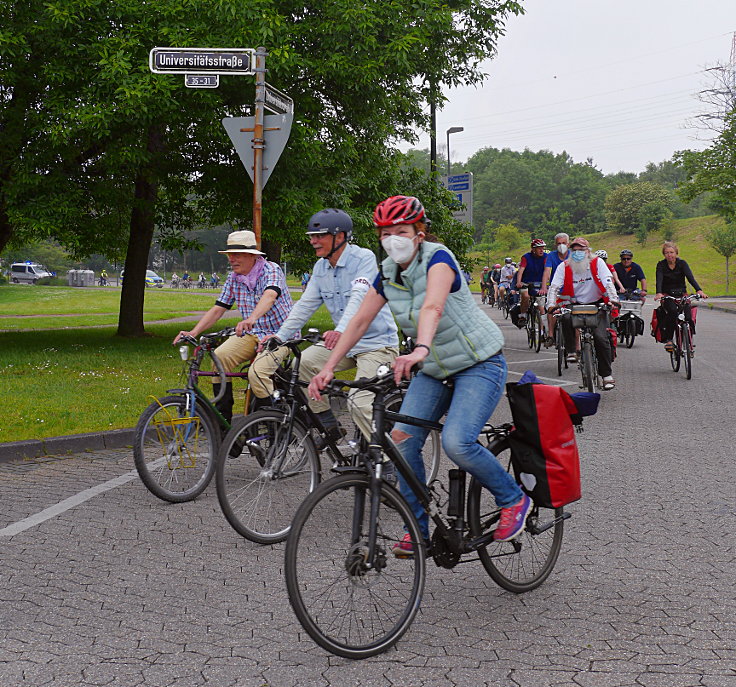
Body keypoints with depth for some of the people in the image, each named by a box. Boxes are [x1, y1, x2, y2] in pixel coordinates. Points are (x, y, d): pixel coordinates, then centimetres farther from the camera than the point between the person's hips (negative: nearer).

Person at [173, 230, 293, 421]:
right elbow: (217, 309, 7)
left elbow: (269, 296, -35)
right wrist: (193, 332, -6)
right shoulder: (234, 278, 6)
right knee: (220, 356, -19)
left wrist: (251, 319, -54)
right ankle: (223, 417, -10)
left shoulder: (271, 270, -14)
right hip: (252, 334, 6)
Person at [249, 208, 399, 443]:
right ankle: (328, 425, 2)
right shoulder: (320, 267, 7)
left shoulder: (364, 258, -16)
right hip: (343, 343, 7)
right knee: (299, 365, -10)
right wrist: (280, 336, -7)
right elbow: (306, 304, 5)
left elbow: (359, 297, -31)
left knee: (361, 402, -23)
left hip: (376, 342, -7)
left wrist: (341, 331, -47)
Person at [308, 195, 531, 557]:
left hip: (480, 364, -7)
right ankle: (418, 530, 5)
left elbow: (432, 307, -39)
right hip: (434, 369, 7)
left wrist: (420, 349, -56)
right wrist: (328, 368, -11)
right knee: (403, 440, -9)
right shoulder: (388, 273, 0)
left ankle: (514, 499, 1)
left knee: (457, 442, -24)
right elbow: (359, 321, -2)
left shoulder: (437, 258, -20)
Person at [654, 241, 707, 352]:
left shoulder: (682, 263, -2)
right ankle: (668, 339, -25)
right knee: (673, 311, -32)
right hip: (667, 296, -2)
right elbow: (659, 280, -20)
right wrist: (658, 293, -41)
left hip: (682, 294, 2)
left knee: (688, 316, -22)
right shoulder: (661, 265, -4)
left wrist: (699, 290, -35)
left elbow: (690, 277, -16)